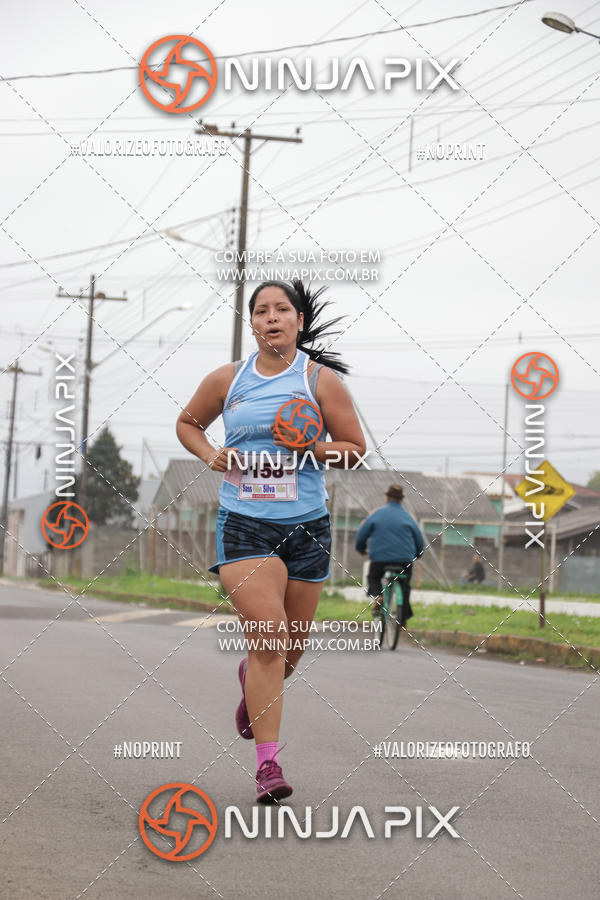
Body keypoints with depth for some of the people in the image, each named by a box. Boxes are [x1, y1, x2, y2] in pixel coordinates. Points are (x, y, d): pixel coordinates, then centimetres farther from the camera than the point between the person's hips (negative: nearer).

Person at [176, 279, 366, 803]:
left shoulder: (321, 380, 1)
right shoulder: (227, 380, 5)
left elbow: (356, 449, 4)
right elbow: (188, 423, 21)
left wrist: (312, 448, -15)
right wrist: (211, 455, 1)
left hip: (307, 525, 2)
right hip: (243, 524, -1)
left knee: (290, 645, 12)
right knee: (268, 633, -18)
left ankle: (252, 682, 50)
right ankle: (267, 761, -14)